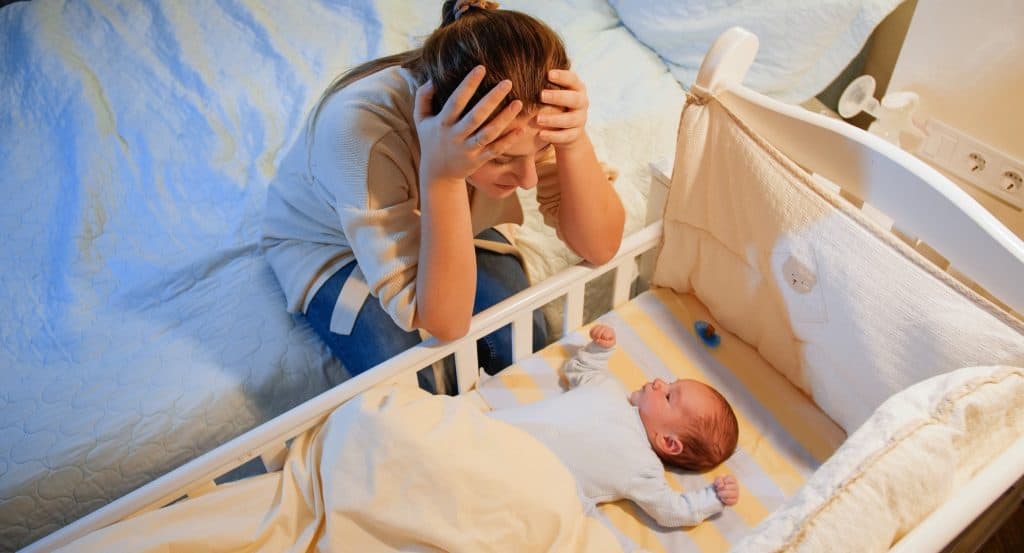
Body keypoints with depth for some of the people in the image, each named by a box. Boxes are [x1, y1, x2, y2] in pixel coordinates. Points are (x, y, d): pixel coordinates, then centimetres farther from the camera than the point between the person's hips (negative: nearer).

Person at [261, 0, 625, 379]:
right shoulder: (360, 130, -42)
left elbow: (599, 247, -26)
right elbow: (444, 323, -40)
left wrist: (574, 140, -43)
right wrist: (441, 176, -52)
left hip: (458, 223, 3)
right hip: (329, 242, -2)